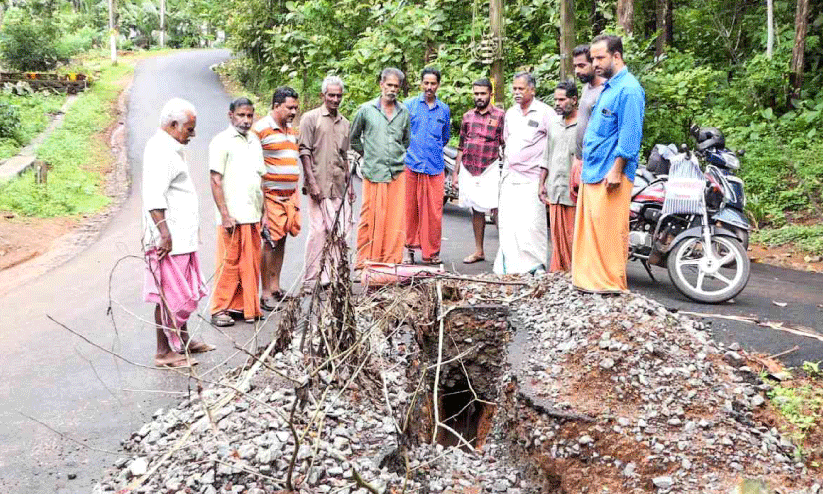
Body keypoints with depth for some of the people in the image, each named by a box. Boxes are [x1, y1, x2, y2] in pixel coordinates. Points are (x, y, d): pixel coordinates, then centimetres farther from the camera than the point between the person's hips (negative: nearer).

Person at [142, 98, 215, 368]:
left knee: (186, 291, 19)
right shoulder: (160, 151, -16)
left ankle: (182, 340, 32)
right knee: (171, 295, -4)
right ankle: (164, 351, 5)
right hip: (170, 240, -11)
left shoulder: (169, 149, 19)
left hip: (181, 237, 11)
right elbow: (153, 198, -24)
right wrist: (165, 233, -28)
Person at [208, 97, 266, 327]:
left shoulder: (254, 141, 16)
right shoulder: (221, 142, -4)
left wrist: (263, 212, 16)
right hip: (232, 217, -6)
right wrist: (224, 215, -14)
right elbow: (216, 181, -9)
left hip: (253, 215, 6)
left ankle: (246, 307, 18)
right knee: (229, 263, -2)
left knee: (251, 264, 8)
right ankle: (220, 309, 8)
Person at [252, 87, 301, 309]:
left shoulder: (292, 130, 17)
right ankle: (266, 294, 0)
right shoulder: (261, 129, -8)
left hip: (290, 193, 7)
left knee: (282, 240, 10)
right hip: (271, 194, -7)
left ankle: (275, 287, 19)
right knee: (271, 242, -7)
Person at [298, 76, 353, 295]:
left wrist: (349, 184, 17)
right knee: (318, 230, -8)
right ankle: (310, 282, 0)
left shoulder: (344, 123, 18)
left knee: (341, 229, 3)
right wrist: (312, 182, -13)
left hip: (339, 186, 6)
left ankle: (330, 277, 13)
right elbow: (304, 152, -5)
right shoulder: (311, 118, 0)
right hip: (319, 186, -6)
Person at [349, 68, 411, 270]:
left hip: (397, 172, 3)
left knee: (396, 219, 2)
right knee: (370, 218, -3)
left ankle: (392, 260, 10)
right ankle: (365, 261, 7)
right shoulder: (366, 109, 3)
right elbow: (353, 138, 14)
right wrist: (368, 154, 12)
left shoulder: (404, 112, 13)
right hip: (373, 172, -3)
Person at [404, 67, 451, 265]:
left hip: (435, 167, 2)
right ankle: (410, 246, 16)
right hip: (411, 165, -1)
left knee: (434, 211, 0)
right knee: (411, 208, 2)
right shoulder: (409, 105, 6)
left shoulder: (444, 109, 13)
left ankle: (431, 252, 8)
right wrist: (409, 151, 8)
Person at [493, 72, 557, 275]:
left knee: (531, 224, -10)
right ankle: (508, 267, 10)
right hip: (509, 178, 6)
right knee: (507, 223, 3)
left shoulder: (545, 112, -5)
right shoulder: (510, 113, 15)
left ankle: (536, 266, 2)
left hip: (532, 178, -6)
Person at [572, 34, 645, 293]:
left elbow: (629, 135, -18)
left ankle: (612, 284, 0)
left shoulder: (628, 90, -12)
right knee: (588, 230, 11)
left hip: (610, 176, -10)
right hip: (592, 174, 10)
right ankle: (586, 279, 18)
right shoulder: (607, 87, 19)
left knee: (608, 231, -7)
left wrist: (616, 170, -21)